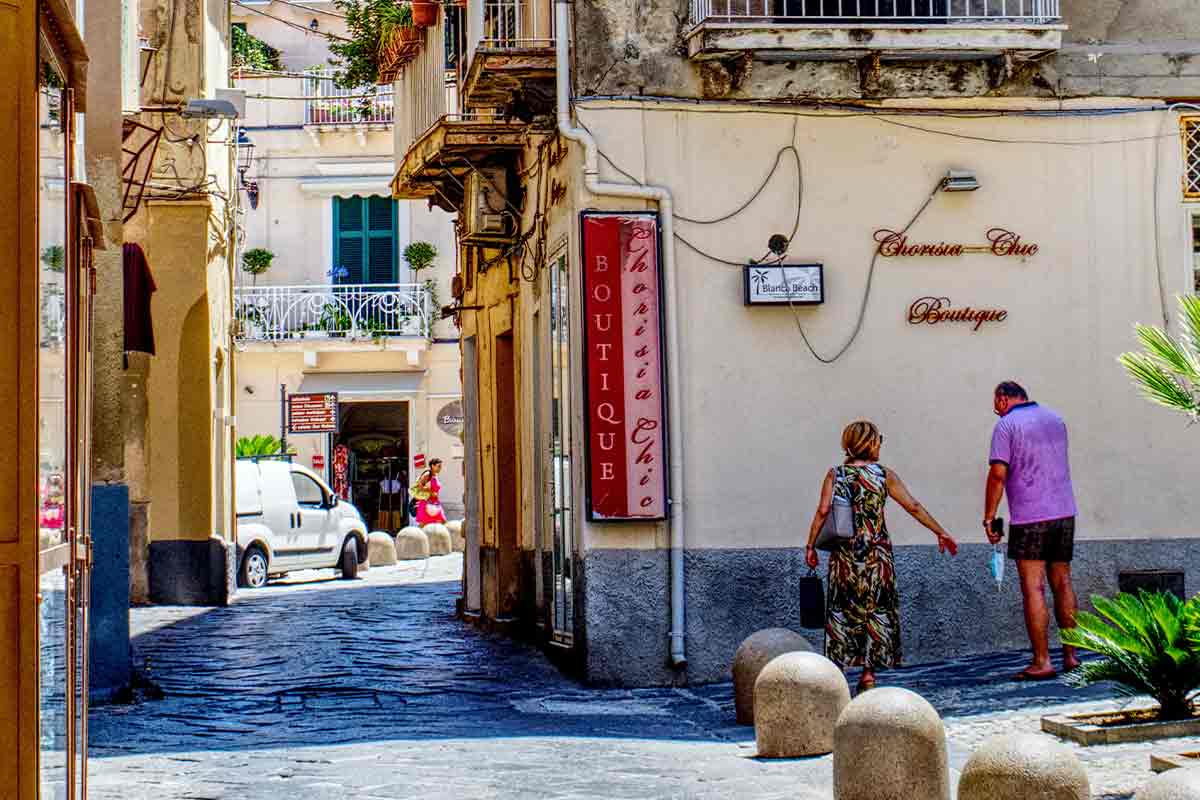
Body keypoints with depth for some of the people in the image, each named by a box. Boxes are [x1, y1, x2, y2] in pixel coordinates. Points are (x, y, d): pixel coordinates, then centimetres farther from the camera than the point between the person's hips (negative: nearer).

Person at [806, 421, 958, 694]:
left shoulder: (835, 475, 1)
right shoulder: (884, 475, 0)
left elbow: (823, 510, -10)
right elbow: (914, 507, 0)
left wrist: (811, 545, -5)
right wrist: (940, 533, 8)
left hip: (845, 555, 1)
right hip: (876, 553, -1)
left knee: (842, 610, 8)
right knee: (876, 610, 9)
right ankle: (868, 672, 8)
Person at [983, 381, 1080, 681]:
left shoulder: (1007, 424, -5)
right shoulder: (1055, 419, 15)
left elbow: (998, 473, -13)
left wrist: (989, 518, -9)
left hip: (1029, 517, -6)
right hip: (1064, 513, 6)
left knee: (1033, 589, -5)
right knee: (1062, 584, 13)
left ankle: (1041, 662, -8)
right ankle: (1071, 655, 15)